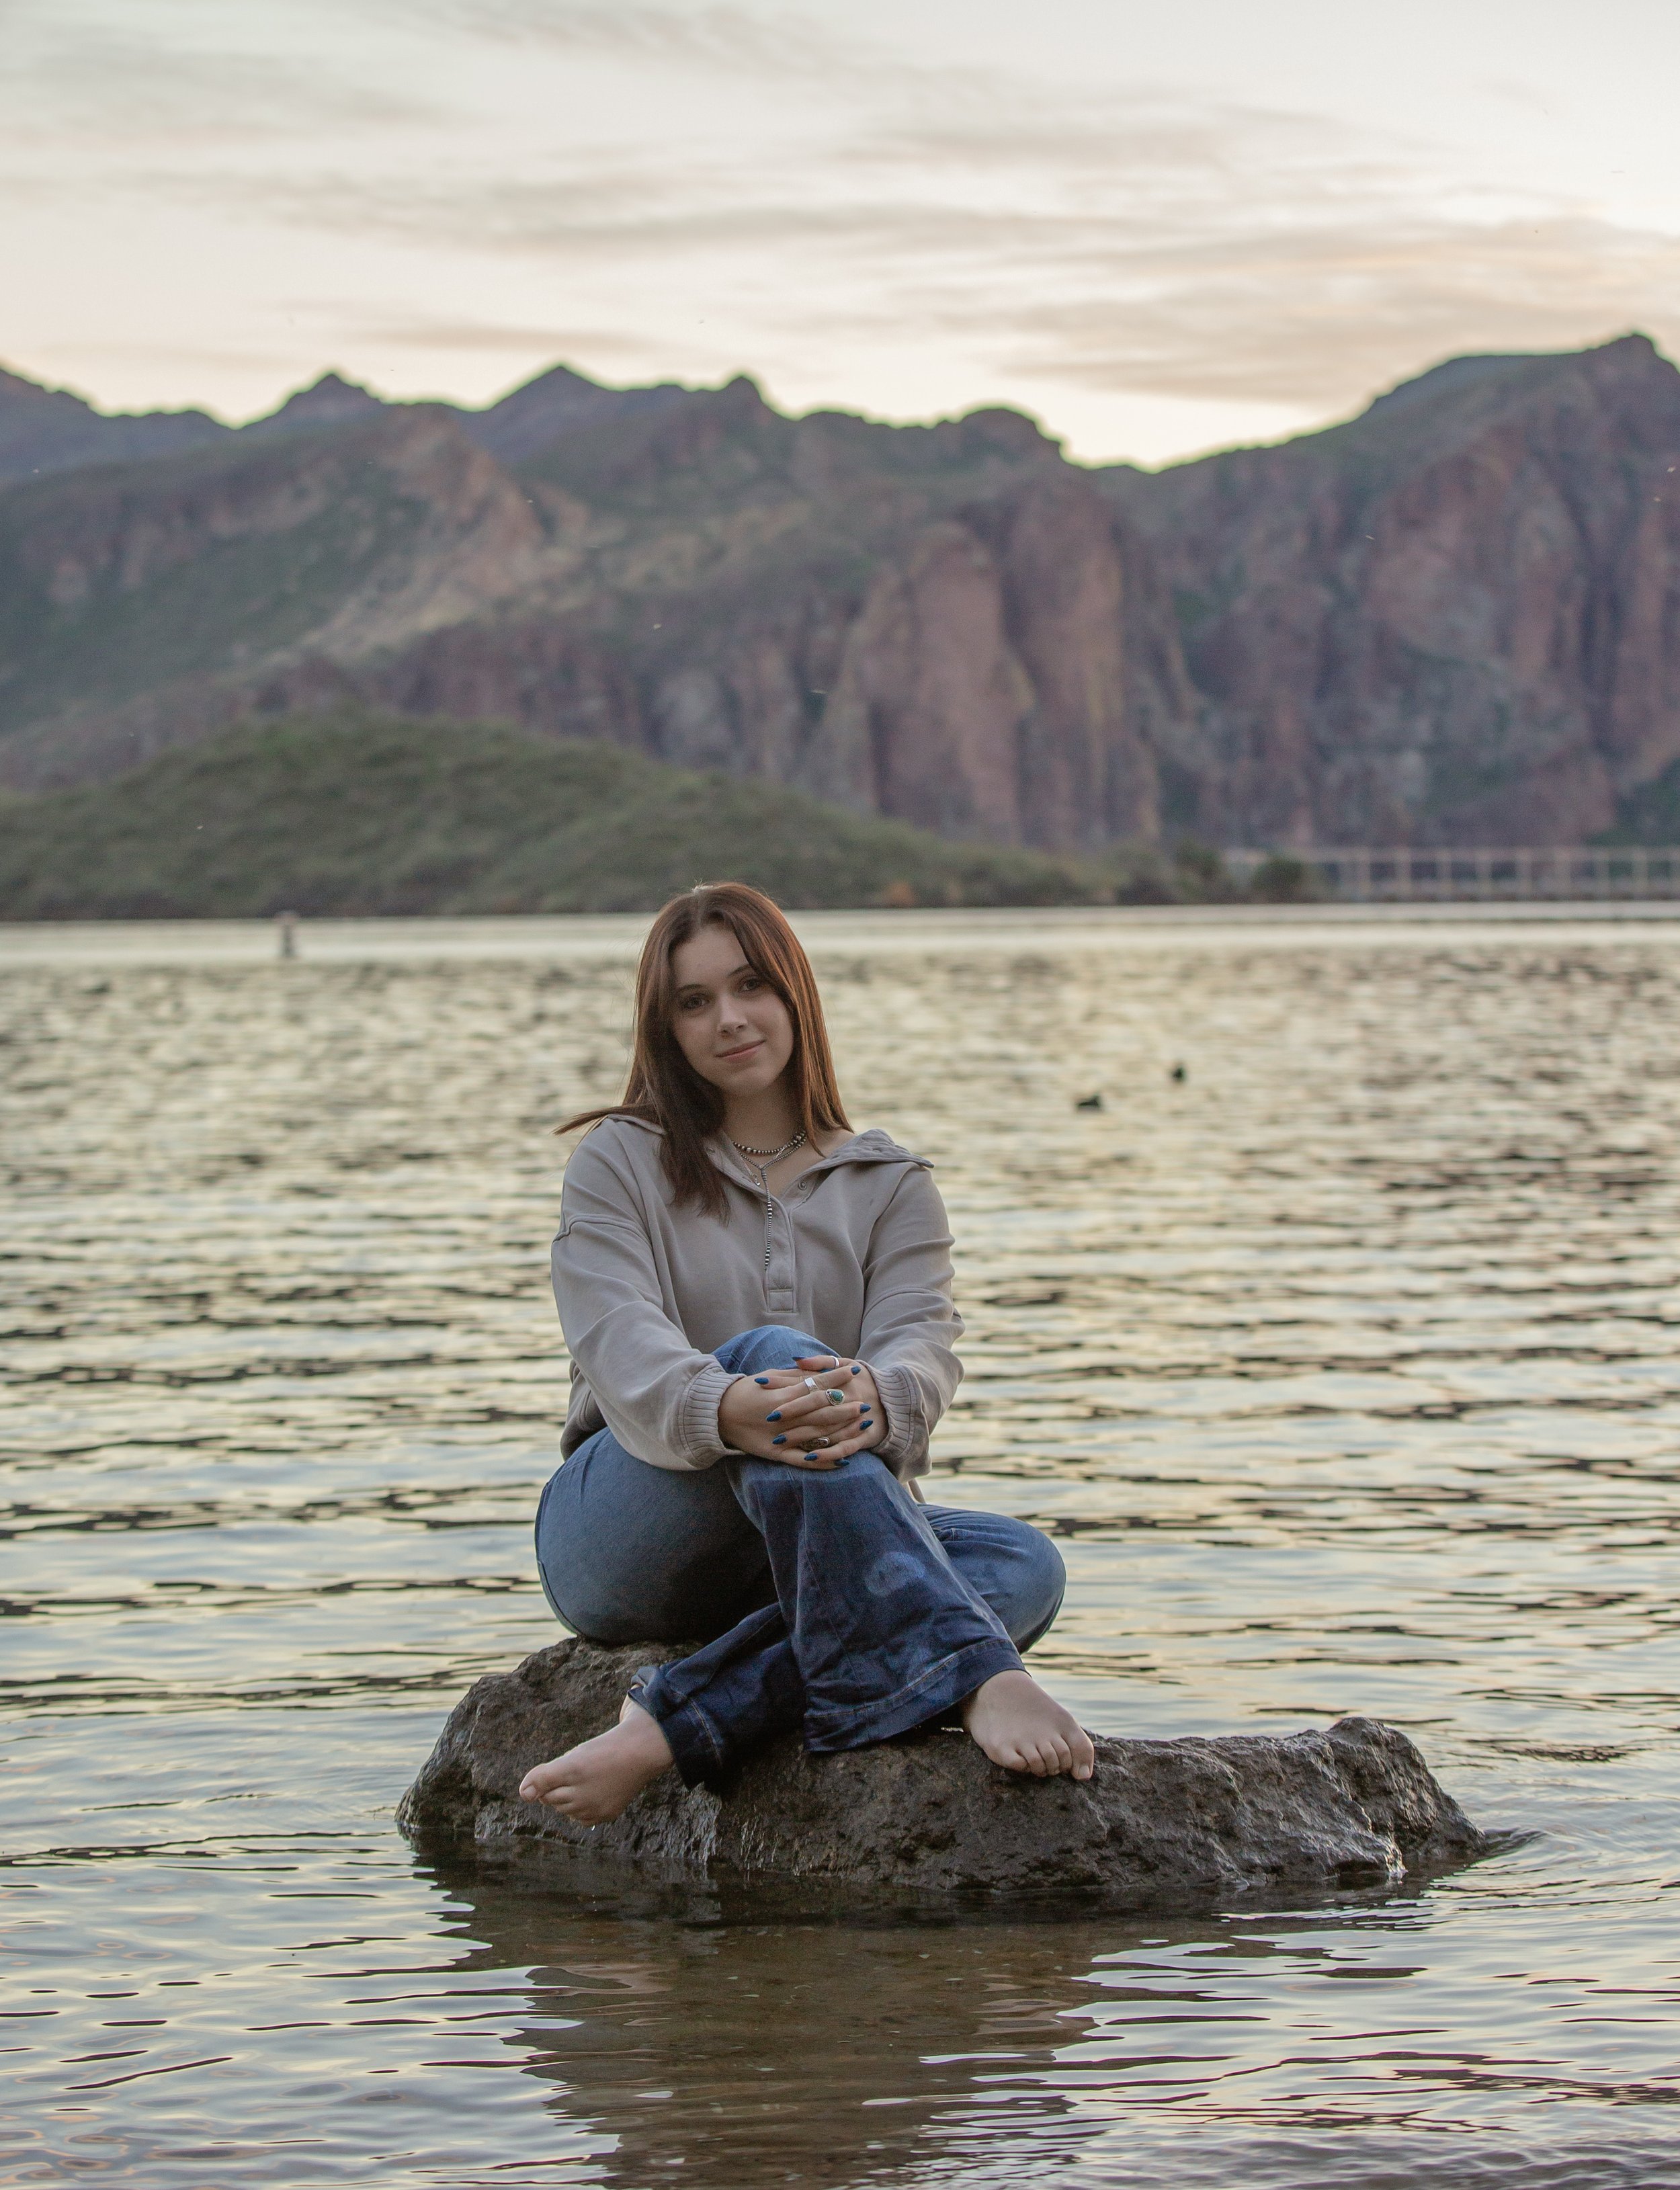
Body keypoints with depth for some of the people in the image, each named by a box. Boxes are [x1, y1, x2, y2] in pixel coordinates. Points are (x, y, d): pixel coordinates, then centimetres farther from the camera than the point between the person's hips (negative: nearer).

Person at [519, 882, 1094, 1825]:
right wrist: (724, 1412, -37)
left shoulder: (891, 1186, 15)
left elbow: (924, 1341, -6)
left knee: (1025, 1565, -27)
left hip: (817, 1557, 3)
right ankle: (975, 1677, -49)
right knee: (772, 1353, -32)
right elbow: (621, 1345, -12)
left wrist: (874, 1398, -34)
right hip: (623, 1532, -3)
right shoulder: (619, 1165, 8)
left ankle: (675, 1727, -42)